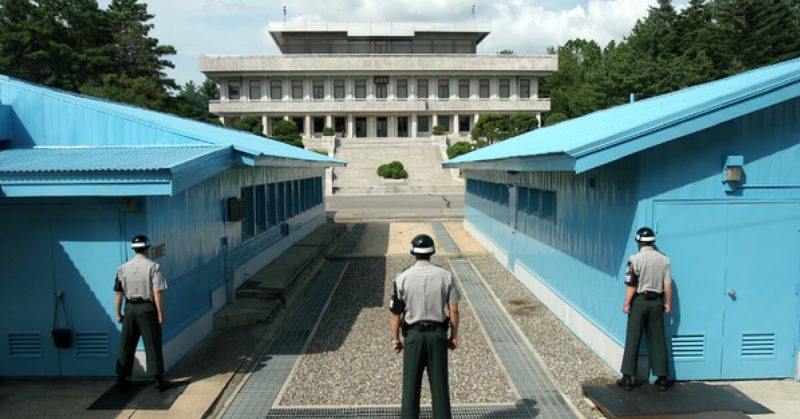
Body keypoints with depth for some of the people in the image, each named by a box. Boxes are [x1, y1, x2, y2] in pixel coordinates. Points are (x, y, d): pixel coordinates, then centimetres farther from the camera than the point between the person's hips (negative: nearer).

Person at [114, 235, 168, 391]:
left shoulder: (123, 268, 2)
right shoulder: (153, 267, -10)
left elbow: (118, 293, 4)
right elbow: (158, 293, -13)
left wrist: (118, 313, 13)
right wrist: (161, 313, -7)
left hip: (130, 308, 3)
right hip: (147, 308, -3)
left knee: (126, 345, 13)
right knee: (153, 345, 4)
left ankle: (121, 379, 20)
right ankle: (159, 379, 6)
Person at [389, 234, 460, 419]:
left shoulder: (403, 277, -9)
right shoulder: (445, 275, -6)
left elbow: (395, 312, -7)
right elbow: (454, 310, -3)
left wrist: (395, 339, 3)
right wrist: (454, 335, 8)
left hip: (413, 334, -1)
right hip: (438, 334, 1)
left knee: (411, 383, 10)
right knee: (439, 383, 12)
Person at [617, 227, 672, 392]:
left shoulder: (635, 259, -12)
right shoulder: (664, 259, 0)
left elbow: (631, 285, -13)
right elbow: (668, 284, 0)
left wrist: (627, 304, -5)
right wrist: (668, 303, 10)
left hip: (639, 301, -3)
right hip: (656, 301, 3)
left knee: (633, 340, 3)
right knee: (658, 340, 11)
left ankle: (628, 378, 6)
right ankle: (662, 378, 15)